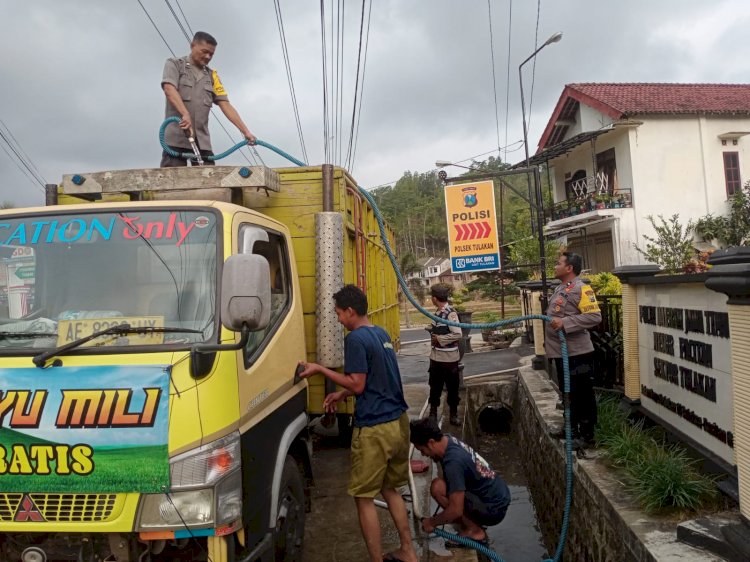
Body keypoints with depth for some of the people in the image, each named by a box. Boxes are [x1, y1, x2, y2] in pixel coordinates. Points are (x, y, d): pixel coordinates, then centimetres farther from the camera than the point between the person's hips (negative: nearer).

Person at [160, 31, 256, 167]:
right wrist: (185, 114, -31)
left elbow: (225, 105, 10)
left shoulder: (212, 75, 18)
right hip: (176, 138, -4)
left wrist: (246, 131, -3)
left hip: (202, 141, 4)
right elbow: (169, 89, -12)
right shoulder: (174, 64, 8)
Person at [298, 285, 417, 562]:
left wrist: (320, 369, -10)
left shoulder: (356, 338, -15)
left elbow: (358, 385, -16)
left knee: (364, 497, 4)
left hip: (374, 428, -9)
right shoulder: (382, 333, 13)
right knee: (390, 489, 21)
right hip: (399, 422, 9)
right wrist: (341, 394, 18)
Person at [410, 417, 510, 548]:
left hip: (494, 511, -9)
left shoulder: (453, 462, -28)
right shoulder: (448, 439, -3)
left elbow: (456, 510, -26)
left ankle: (474, 531, -5)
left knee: (437, 488, -19)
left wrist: (432, 522, -10)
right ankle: (474, 523, 12)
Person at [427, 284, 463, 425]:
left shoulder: (450, 313, -18)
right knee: (435, 385, 15)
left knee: (452, 387, 8)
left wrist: (439, 339, -17)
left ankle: (453, 414, 23)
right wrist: (431, 330, 0)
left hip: (449, 358, -7)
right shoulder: (438, 312, 7)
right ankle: (433, 413, 27)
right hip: (435, 356, 7)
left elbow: (457, 334, -24)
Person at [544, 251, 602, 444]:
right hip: (561, 352, 10)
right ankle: (572, 430, 33)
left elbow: (595, 316, -25)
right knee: (568, 393, 20)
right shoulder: (560, 288, 14)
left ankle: (587, 434, 13)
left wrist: (565, 323, -28)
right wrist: (548, 341, 19)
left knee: (583, 394, 2)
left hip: (577, 353, -10)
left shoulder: (581, 288, -15)